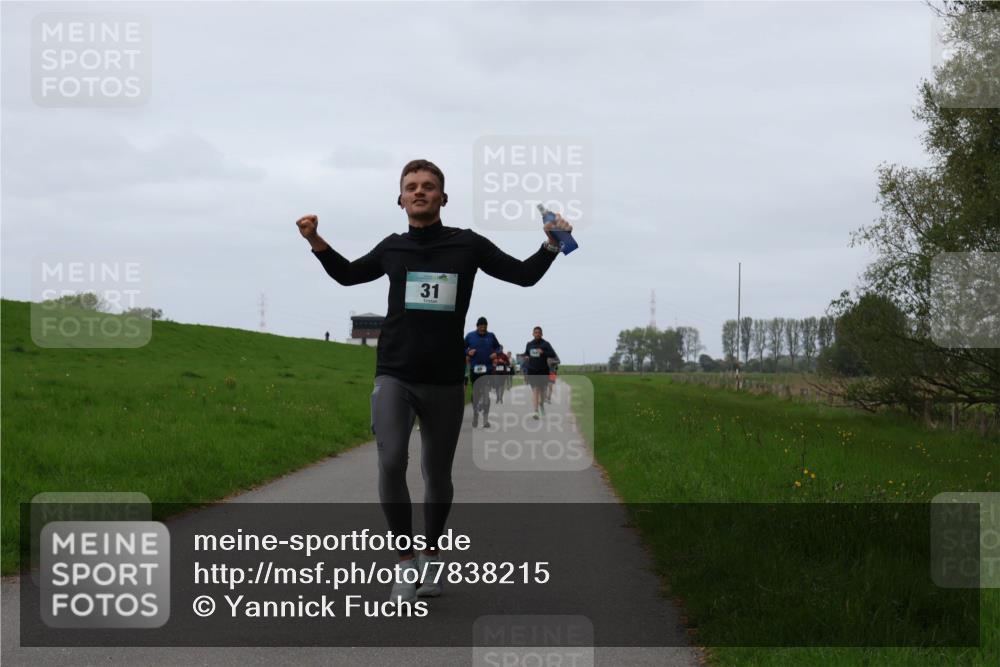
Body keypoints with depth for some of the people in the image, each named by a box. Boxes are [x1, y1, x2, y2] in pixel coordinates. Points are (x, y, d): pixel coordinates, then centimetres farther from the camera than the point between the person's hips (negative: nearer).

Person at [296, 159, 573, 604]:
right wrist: (316, 242, 11)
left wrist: (551, 245, -9)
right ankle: (406, 562, -7)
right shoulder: (392, 248, 7)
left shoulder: (467, 245, 1)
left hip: (445, 383, 0)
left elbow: (523, 274, 8)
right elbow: (348, 274, 25)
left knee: (437, 475, 9)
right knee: (391, 464, -20)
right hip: (394, 378, 0)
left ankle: (431, 554, 32)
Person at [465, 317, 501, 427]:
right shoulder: (470, 336, 3)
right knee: (475, 393, 8)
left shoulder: (491, 336, 5)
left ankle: (486, 418, -4)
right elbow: (463, 348, 10)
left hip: (488, 369, 0)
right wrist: (468, 352, -11)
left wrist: (496, 353, -6)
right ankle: (475, 415, 24)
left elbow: (499, 347, 15)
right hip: (474, 369, 0)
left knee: (486, 394, -6)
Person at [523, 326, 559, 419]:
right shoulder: (529, 344, 8)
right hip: (532, 370, 1)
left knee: (542, 390, 14)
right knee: (535, 390, -11)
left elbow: (553, 355, -11)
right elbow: (526, 353, 26)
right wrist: (526, 356, 3)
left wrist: (543, 352, -25)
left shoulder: (545, 344, -3)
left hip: (543, 370, -1)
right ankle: (536, 411, -18)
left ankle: (541, 404, 44)